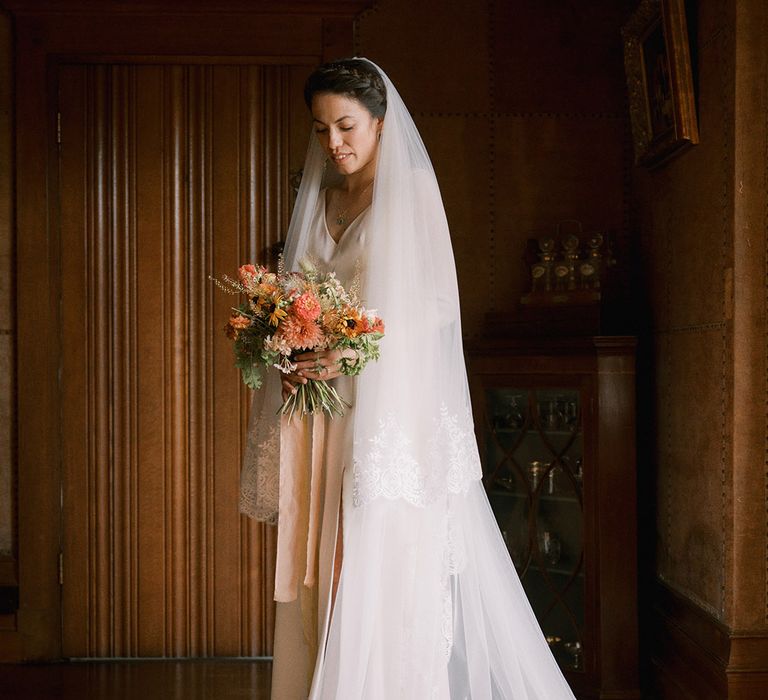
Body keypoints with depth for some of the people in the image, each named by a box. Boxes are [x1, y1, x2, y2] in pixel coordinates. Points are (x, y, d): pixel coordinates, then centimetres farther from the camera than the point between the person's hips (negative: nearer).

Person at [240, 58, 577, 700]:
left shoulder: (412, 189, -2)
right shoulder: (319, 199, 16)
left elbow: (436, 303, -8)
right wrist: (294, 359, -3)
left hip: (394, 403, -5)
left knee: (386, 568, -7)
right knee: (326, 574, 5)